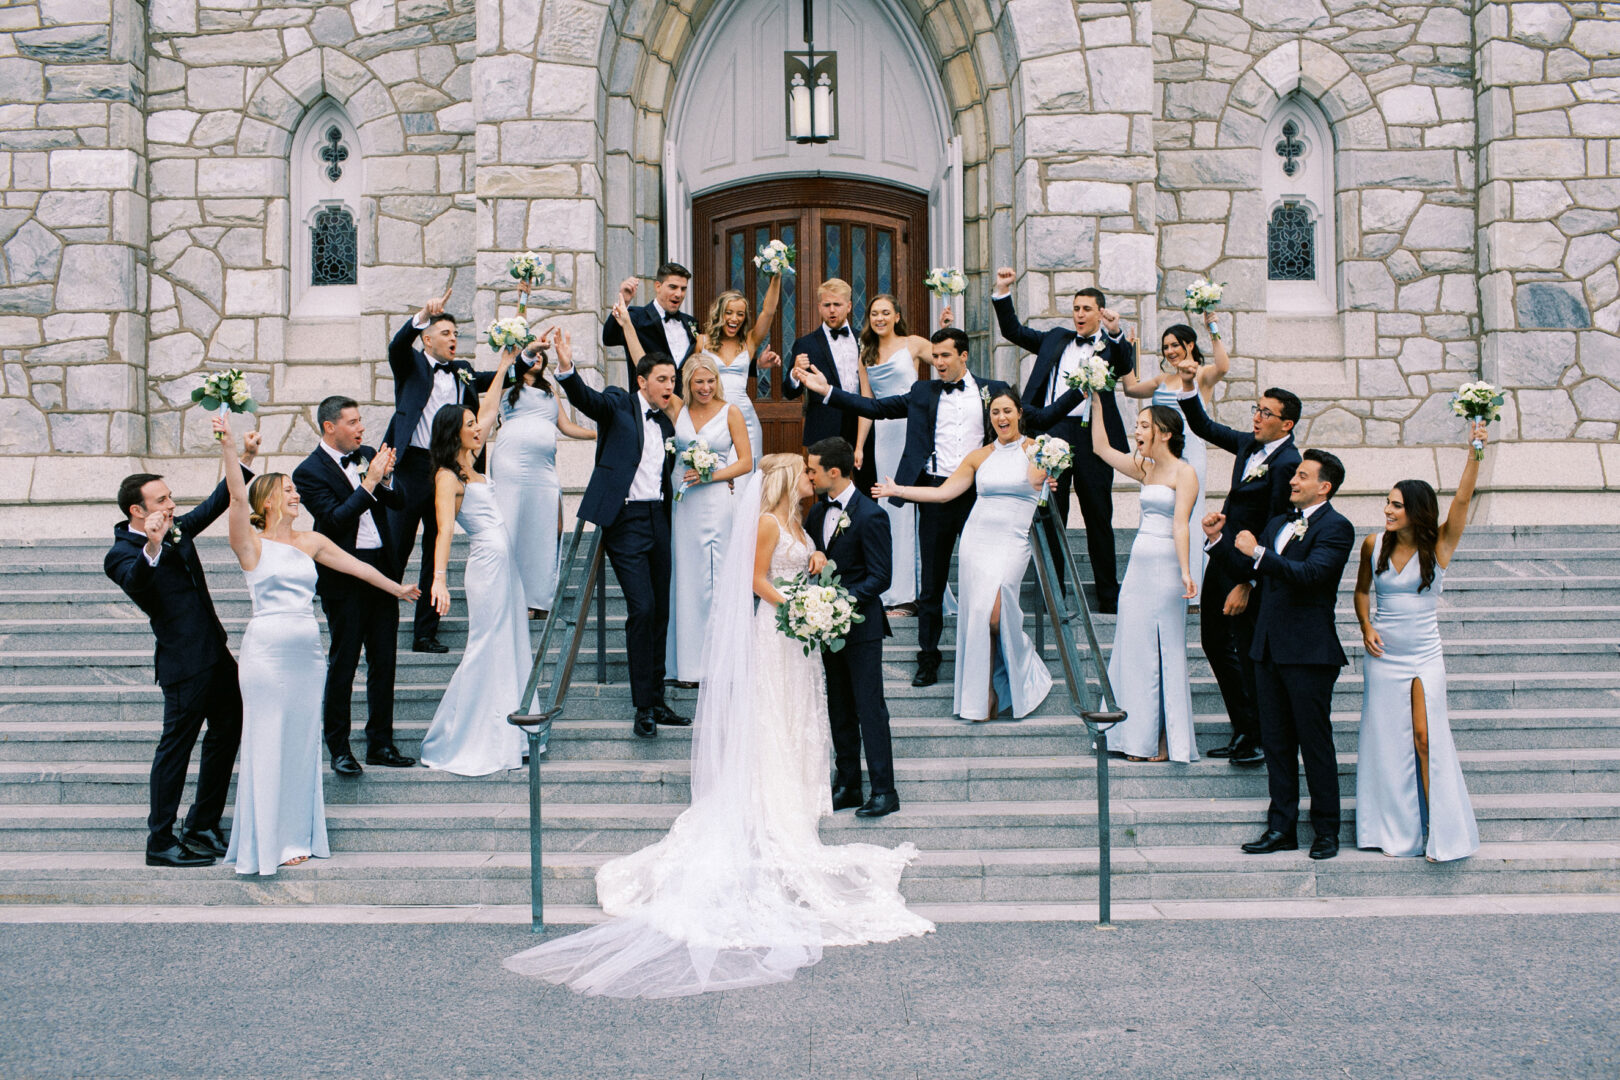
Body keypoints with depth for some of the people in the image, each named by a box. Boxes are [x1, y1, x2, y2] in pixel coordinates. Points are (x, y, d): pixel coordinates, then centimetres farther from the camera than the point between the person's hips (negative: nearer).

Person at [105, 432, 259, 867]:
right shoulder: (121, 554, -13)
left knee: (227, 732, 16)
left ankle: (202, 827, 27)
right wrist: (151, 548, -52)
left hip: (215, 652, 9)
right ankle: (160, 843, 6)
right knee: (176, 745, -3)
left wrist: (244, 459, 13)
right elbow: (135, 581, -34)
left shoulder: (177, 529, 10)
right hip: (184, 663, -9)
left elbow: (215, 504, 21)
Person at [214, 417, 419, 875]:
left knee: (302, 742, 8)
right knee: (266, 742, -1)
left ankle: (296, 838, 18)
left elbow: (354, 564, 24)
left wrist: (397, 588, 33)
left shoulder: (310, 542, 14)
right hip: (267, 647, -5)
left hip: (307, 648, 5)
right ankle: (263, 842, 7)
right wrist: (229, 449, -29)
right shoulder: (252, 544, -2)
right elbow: (238, 497, -17)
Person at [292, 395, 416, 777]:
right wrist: (369, 482, -21)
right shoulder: (309, 471, -9)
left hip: (382, 569, 6)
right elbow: (335, 519, -19)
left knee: (384, 662, 9)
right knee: (342, 663, 1)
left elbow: (399, 503, 10)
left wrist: (387, 477, -10)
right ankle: (338, 749, 12)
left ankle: (380, 743, 19)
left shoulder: (367, 455, 9)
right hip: (344, 578, -6)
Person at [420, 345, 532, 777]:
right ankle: (454, 742, 1)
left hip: (505, 563, 9)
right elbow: (444, 530, -23)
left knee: (509, 648, 10)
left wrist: (503, 367, 23)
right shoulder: (447, 477, -11)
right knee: (484, 650, -6)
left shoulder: (469, 461, 13)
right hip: (486, 564, -9)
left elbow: (489, 412, 23)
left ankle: (504, 735, 16)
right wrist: (439, 578, -34)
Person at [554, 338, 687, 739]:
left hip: (658, 519, 6)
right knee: (642, 608, -12)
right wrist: (566, 369, -37)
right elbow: (585, 398, -21)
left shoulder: (666, 423, 16)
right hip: (625, 520, -6)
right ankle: (643, 707, -4)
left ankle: (657, 700, 18)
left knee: (661, 611, 8)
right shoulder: (618, 404, 0)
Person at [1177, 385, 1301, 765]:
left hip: (1249, 569, -9)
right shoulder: (1250, 444, 6)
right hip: (1222, 559, 9)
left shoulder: (1286, 463, -20)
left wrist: (1246, 584, -22)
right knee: (1215, 642, 15)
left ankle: (1261, 740, 16)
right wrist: (1187, 387, 5)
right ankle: (1244, 731, 26)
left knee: (1249, 653, 1)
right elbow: (1204, 427, 20)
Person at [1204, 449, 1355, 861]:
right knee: (1276, 742, 11)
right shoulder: (1277, 525, 17)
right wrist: (1218, 539, 4)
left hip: (1309, 652, -7)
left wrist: (1259, 553, -27)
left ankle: (1327, 831, 12)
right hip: (1270, 648, 7)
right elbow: (1244, 569, 18)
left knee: (1315, 743, 1)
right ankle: (1282, 828, 18)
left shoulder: (1335, 527, -8)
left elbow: (1310, 573, -22)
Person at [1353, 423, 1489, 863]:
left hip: (1424, 656, -2)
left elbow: (1462, 500, -19)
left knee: (1426, 738, -6)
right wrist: (1366, 627, -1)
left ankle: (1441, 832, 3)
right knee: (1386, 741, 5)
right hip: (1383, 656, 2)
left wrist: (1476, 451, -28)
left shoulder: (1439, 547, -6)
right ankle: (1397, 832, 14)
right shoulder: (1374, 545, 0)